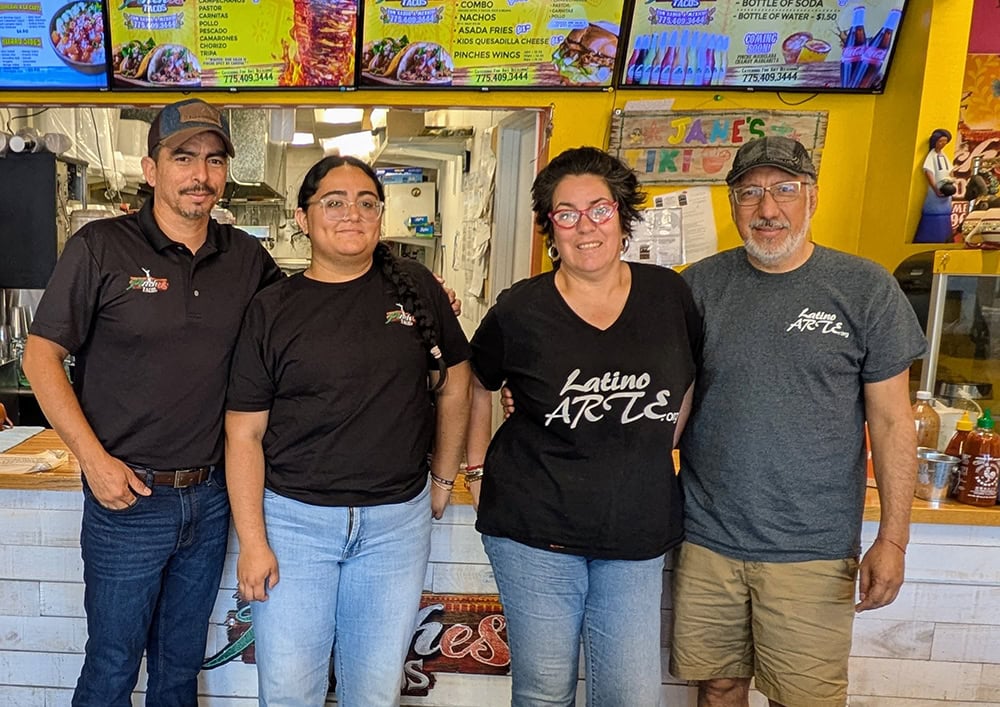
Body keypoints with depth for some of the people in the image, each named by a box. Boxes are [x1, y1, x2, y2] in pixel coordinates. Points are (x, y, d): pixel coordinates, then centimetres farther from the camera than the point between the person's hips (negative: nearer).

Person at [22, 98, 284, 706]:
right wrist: (94, 459, -14)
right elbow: (41, 356, -6)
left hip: (211, 496, 4)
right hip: (128, 497, -3)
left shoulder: (246, 257, 2)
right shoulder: (102, 248, -8)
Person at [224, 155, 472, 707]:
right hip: (293, 517, -1)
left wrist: (443, 478, 11)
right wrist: (252, 541, -6)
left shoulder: (415, 288, 2)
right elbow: (244, 433, -2)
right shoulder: (272, 310, -2)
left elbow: (453, 385, 10)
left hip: (396, 520, 1)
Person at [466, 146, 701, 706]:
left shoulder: (670, 296, -2)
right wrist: (478, 468, 6)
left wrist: (656, 456, 10)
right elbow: (476, 386, 10)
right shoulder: (519, 312, -8)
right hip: (535, 532, -2)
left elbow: (687, 386, 14)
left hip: (638, 530, 2)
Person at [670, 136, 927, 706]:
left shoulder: (866, 289, -3)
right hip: (708, 540, 2)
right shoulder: (700, 285, 1)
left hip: (812, 552, -2)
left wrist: (893, 540, -5)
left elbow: (891, 423, -1)